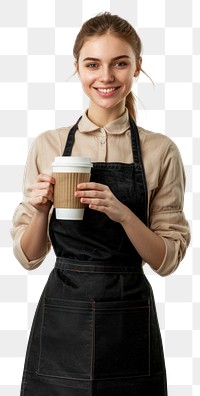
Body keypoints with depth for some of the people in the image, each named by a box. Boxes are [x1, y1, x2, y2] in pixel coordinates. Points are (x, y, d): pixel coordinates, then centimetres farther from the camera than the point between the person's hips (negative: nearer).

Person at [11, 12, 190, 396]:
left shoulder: (160, 151, -2)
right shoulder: (47, 146, 1)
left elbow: (168, 260, -2)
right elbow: (28, 256, 4)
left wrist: (122, 213, -19)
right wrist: (41, 209, -15)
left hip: (130, 322, 0)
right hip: (61, 320, 1)